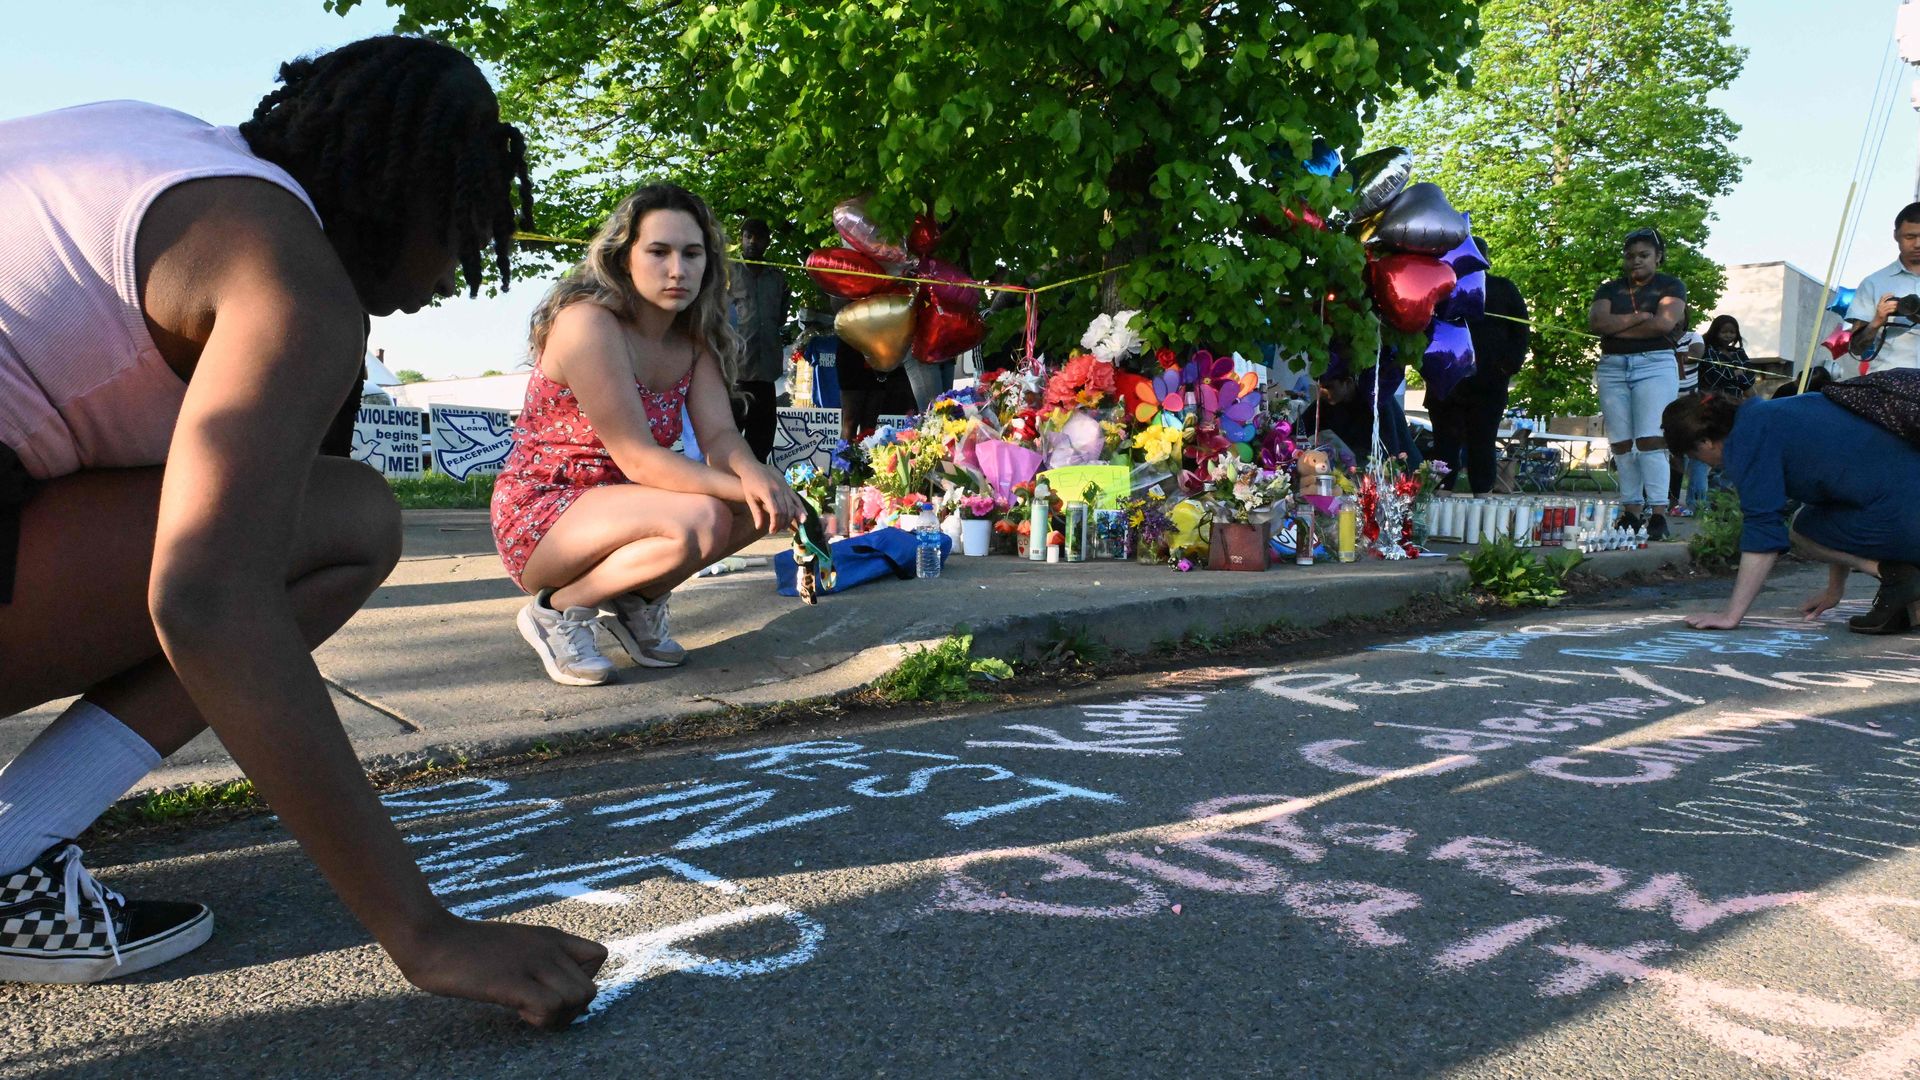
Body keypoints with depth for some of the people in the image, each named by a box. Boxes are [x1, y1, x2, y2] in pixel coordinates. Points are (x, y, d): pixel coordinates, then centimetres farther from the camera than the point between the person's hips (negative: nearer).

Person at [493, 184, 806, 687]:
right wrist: (740, 487, -32)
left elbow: (719, 436, -7)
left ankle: (637, 601, 8)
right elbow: (637, 457, -25)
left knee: (767, 500, -8)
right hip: (540, 522, -7)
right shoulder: (587, 323, -20)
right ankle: (556, 611, -8)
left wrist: (752, 473, -30)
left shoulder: (694, 338, 3)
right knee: (699, 520, -31)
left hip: (616, 505, 8)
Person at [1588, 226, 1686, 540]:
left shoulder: (1670, 286, 8)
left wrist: (1616, 327, -4)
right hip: (1612, 367, 4)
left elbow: (1665, 323, -10)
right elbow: (1596, 321, -2)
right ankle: (1632, 510, 2)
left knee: (1650, 438, -15)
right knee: (1621, 442, -1)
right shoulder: (1609, 289, 17)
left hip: (1655, 364, -4)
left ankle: (1658, 512, -17)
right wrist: (1639, 317, -8)